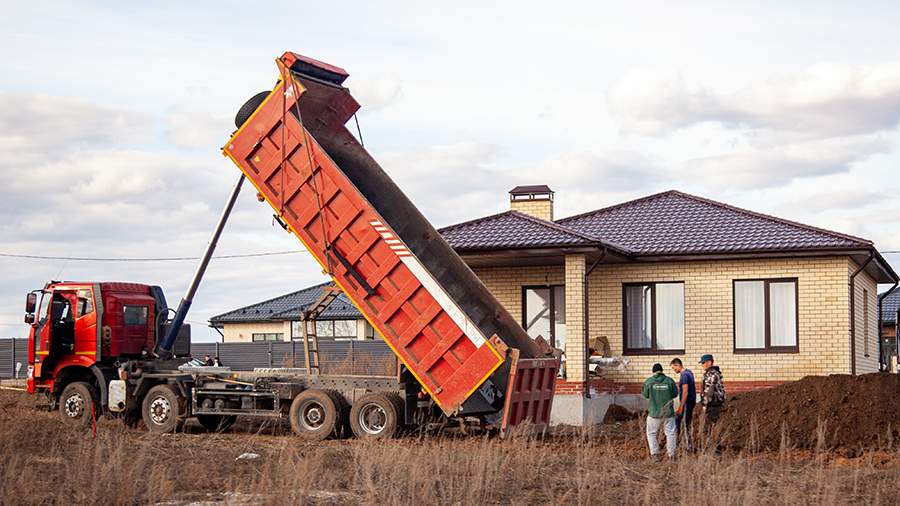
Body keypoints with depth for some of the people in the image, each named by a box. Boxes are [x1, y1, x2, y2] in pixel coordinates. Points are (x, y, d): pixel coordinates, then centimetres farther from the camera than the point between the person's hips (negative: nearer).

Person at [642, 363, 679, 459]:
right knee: (670, 433, 10)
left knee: (651, 433, 13)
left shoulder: (649, 381, -7)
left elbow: (645, 395, 3)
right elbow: (675, 394, 4)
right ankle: (671, 455, 9)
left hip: (654, 412, -1)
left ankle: (654, 453, 6)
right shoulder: (669, 380, -5)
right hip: (668, 412, 1)